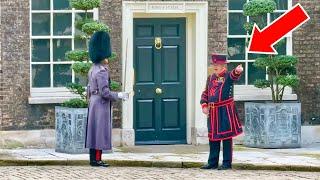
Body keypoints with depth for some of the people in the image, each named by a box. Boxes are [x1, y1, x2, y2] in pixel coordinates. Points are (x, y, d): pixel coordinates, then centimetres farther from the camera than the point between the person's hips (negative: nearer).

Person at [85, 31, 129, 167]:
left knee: (94, 131, 10)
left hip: (93, 103, 10)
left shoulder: (93, 69, 12)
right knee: (100, 131, -6)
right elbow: (104, 92, -21)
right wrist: (119, 95, -12)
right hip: (101, 105, -10)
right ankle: (96, 159, -6)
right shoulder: (102, 71, -18)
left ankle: (93, 159, 12)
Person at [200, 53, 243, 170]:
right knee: (213, 137, 10)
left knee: (226, 137, -2)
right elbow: (205, 93, 18)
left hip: (225, 111, -6)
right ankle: (212, 162, 18)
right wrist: (204, 105, 2)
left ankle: (227, 163, 3)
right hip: (212, 112, 6)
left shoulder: (228, 76, -6)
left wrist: (238, 71, -53)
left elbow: (234, 76, -29)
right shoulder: (210, 78, 13)